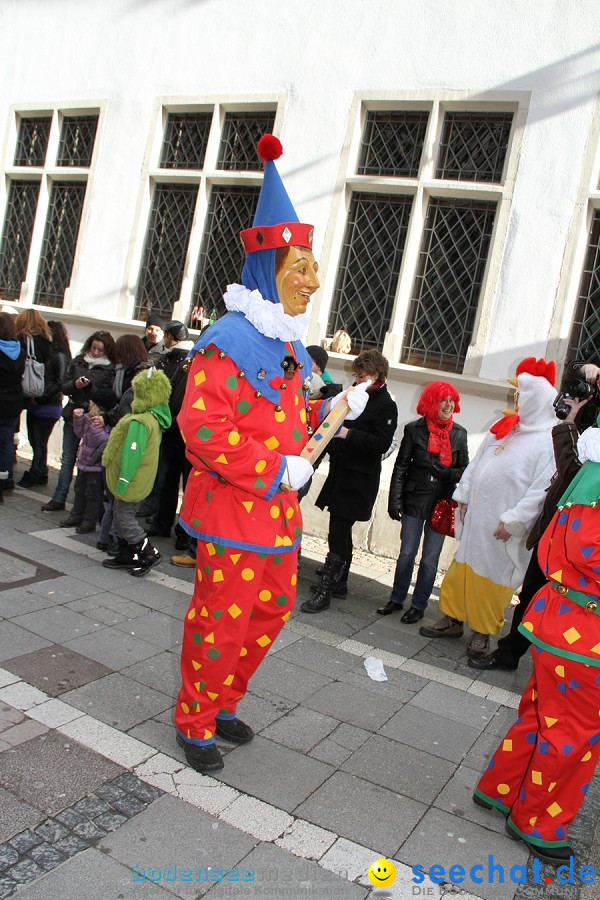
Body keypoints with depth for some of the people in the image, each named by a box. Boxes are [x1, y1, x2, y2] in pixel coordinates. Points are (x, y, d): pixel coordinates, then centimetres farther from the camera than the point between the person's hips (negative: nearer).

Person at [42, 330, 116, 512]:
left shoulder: (111, 369, -6)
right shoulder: (78, 362, 7)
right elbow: (64, 387, 7)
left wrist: (89, 386, -24)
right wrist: (75, 384, -13)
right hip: (72, 416, 5)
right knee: (67, 459, 12)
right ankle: (58, 498, 21)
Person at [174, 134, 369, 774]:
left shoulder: (291, 346, 12)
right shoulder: (230, 339, -17)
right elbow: (201, 426, -25)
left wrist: (328, 410, 5)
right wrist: (277, 469, -23)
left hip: (280, 508, 9)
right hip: (233, 509, -9)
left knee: (273, 610, 18)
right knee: (221, 622, 3)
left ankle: (222, 704, 38)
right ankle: (195, 723, 27)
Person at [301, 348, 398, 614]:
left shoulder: (386, 406, -8)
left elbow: (382, 443, -18)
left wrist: (347, 434, -22)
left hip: (358, 480, -8)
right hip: (341, 473, 8)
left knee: (338, 534, -10)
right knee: (341, 532, 15)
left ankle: (324, 591, -5)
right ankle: (339, 582, 28)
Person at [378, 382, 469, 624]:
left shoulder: (459, 433, 2)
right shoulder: (415, 429, -2)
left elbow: (464, 469, 8)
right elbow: (400, 466, -1)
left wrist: (447, 474, -14)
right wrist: (395, 500, -5)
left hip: (442, 504, 1)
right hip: (415, 501, 0)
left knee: (430, 559, 7)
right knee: (407, 553, 9)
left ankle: (418, 606, 20)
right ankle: (397, 599, 26)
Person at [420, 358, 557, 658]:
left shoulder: (549, 441, -11)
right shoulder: (503, 427, 11)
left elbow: (542, 488, -17)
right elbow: (476, 463, 15)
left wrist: (513, 521, -18)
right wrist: (464, 497, 11)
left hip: (504, 525, -6)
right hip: (476, 515, 6)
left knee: (492, 577, 4)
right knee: (462, 570, 13)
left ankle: (482, 633, 20)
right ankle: (453, 620, 28)